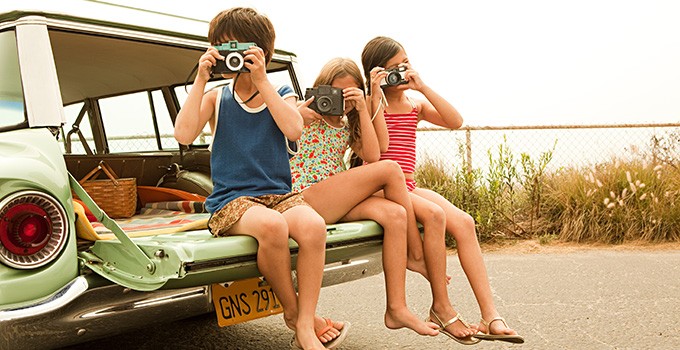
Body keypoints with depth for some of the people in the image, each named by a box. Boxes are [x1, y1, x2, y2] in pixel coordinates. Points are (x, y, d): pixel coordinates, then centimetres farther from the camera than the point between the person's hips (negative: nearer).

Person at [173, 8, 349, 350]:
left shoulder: (281, 93, 11)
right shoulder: (216, 98, 10)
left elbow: (293, 129, -11)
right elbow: (183, 135, -7)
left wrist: (261, 80, -13)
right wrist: (200, 81, -8)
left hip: (278, 193, 2)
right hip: (231, 199, -1)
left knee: (313, 226, -32)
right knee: (271, 225, -36)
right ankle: (293, 311, -11)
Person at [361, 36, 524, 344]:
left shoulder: (415, 105, 15)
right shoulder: (370, 103, -2)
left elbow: (455, 122, -2)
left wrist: (423, 87, -6)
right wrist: (377, 96, -17)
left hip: (408, 188, 6)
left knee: (463, 222, -15)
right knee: (434, 213, -30)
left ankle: (490, 315, -15)